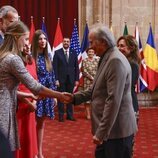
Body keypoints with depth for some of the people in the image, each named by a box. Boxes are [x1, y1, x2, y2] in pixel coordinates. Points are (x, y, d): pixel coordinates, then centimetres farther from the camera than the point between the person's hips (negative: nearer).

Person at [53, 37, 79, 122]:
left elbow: (76, 67, 6)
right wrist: (56, 79, -10)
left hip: (71, 79, 2)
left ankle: (70, 115, 15)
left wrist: (77, 79, 1)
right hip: (61, 78, -2)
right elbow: (55, 67, -4)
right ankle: (61, 115, 12)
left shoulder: (74, 53, 7)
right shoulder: (57, 52, 0)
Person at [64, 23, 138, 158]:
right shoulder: (107, 59, 13)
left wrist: (101, 132, -23)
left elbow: (113, 100, -25)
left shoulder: (116, 61, -20)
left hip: (117, 130, -10)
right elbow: (97, 90, 17)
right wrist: (75, 97, 6)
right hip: (108, 128, 10)